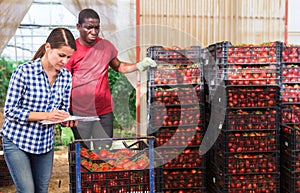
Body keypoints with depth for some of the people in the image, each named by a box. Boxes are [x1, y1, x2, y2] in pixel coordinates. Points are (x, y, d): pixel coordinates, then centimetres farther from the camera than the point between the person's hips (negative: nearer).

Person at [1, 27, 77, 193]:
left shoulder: (66, 76, -1)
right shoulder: (24, 72, -17)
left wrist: (67, 120, -15)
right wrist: (46, 115, -25)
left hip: (46, 143, 5)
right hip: (17, 141, -5)